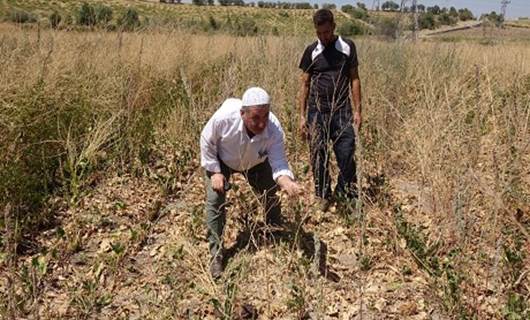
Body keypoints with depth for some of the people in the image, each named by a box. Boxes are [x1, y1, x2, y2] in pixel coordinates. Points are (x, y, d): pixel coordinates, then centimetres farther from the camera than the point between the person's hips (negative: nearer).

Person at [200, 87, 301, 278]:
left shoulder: (274, 129, -37)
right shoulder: (224, 117, -41)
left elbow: (278, 162, -37)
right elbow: (206, 141, -22)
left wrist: (286, 181, -60)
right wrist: (214, 171, -21)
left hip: (256, 162, 2)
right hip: (222, 159, -2)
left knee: (271, 198, 7)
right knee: (215, 201, -13)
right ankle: (216, 255, 1)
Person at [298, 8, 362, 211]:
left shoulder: (347, 47, 3)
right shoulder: (312, 51, 3)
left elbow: (354, 79, 5)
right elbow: (304, 84, 5)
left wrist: (357, 110, -2)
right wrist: (302, 116, 0)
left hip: (342, 111, 0)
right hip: (316, 112, 1)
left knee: (347, 155, -3)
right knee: (319, 158, 6)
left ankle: (346, 196, 13)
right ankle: (323, 197, 21)